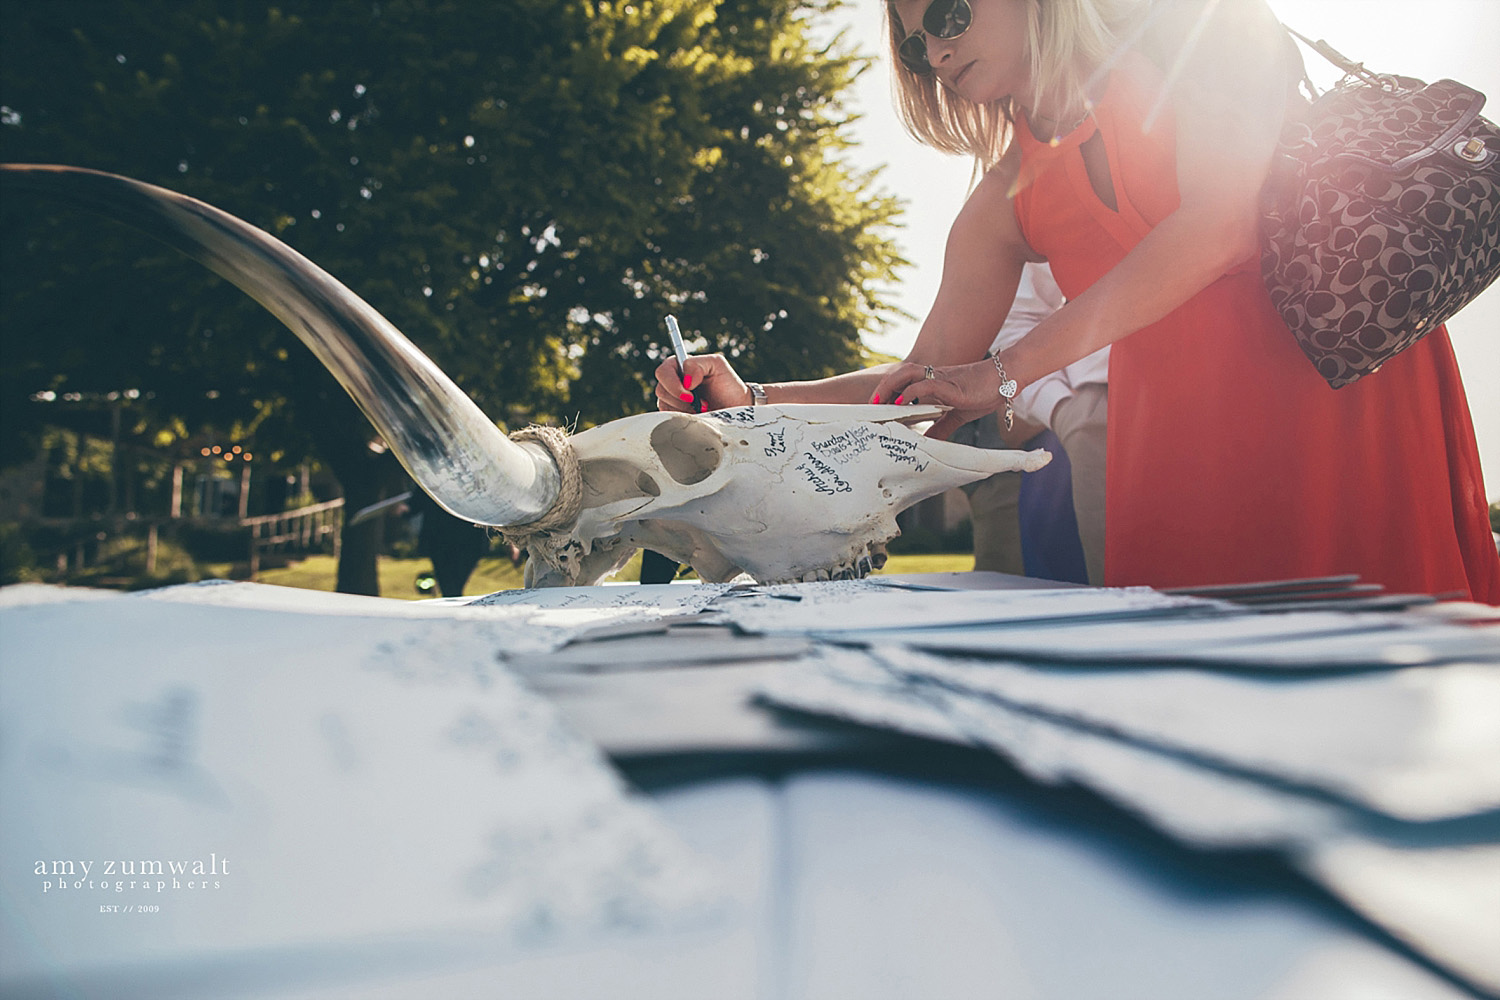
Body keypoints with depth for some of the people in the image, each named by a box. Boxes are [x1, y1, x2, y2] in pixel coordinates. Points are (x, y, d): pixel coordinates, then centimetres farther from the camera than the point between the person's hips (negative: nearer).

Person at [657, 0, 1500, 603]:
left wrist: (1009, 372, -20)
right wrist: (754, 400, -3)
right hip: (1173, 428, 4)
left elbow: (1225, 217, -16)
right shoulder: (1005, 203, 11)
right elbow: (930, 380, 11)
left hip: (1348, 368, -3)